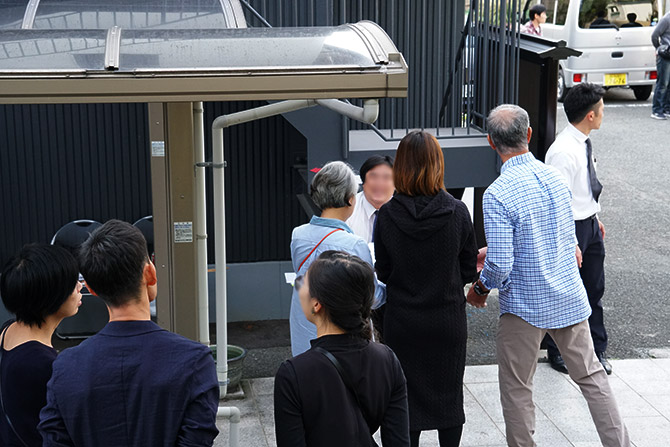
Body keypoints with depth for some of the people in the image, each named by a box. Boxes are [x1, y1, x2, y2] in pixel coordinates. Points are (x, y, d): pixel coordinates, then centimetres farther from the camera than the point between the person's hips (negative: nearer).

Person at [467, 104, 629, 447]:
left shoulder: (497, 194, -21)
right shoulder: (555, 177, 0)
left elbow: (500, 265, -25)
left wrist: (480, 288, -2)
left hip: (525, 305, -6)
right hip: (571, 299, 6)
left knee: (516, 389, 11)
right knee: (591, 375, 18)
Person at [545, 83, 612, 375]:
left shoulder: (583, 143, 3)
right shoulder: (563, 152, -25)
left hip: (589, 223, 9)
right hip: (570, 228, -9)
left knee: (594, 290, 18)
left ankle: (597, 350, 33)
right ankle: (556, 351, 26)